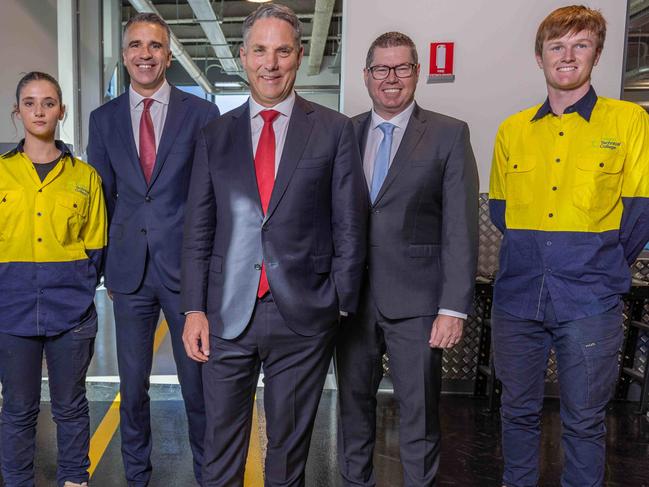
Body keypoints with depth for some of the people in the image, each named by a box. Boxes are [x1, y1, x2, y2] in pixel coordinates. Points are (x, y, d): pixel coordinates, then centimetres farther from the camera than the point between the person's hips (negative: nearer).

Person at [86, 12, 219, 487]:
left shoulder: (202, 113, -1)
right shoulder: (103, 118, 8)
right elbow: (101, 196, 11)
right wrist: (105, 261, 7)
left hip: (186, 268, -2)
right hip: (129, 269, 3)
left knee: (197, 384, 8)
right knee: (132, 386, 14)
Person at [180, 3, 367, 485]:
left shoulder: (335, 130, 0)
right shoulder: (215, 135, 7)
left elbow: (349, 227, -1)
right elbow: (198, 230, 6)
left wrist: (343, 306, -3)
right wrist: (194, 309, 0)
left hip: (304, 316, -1)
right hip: (227, 315, 2)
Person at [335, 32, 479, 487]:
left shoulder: (449, 135, -1)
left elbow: (461, 227, -6)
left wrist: (454, 308, -11)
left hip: (415, 301, -3)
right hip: (351, 296, 3)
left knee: (420, 411, 8)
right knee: (354, 402, 17)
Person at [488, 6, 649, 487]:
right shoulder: (512, 130, 7)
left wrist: (602, 268, 2)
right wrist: (532, 259, 8)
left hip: (590, 303, -3)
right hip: (518, 298, 3)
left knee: (585, 420, 9)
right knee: (519, 411, 16)